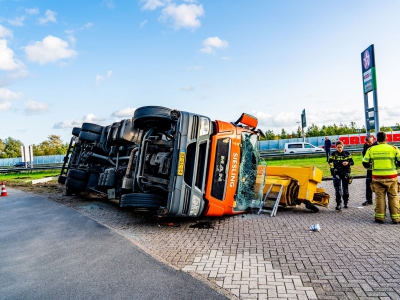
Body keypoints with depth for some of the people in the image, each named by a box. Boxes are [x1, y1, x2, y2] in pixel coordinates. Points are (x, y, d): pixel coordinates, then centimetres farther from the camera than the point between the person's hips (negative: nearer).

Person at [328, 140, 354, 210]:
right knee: (338, 189, -10)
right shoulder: (333, 154, 0)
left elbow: (352, 162, 3)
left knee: (345, 188, 13)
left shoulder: (347, 153, 3)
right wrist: (331, 163, -28)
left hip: (345, 173, 2)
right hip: (336, 173, -2)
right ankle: (338, 204, -7)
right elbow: (330, 162, -5)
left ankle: (345, 203, 30)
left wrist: (348, 163, -18)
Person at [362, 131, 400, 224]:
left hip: (377, 178, 1)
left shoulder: (371, 149, -3)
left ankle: (379, 217, 12)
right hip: (391, 177, -1)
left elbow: (365, 163, 1)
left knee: (379, 197, 9)